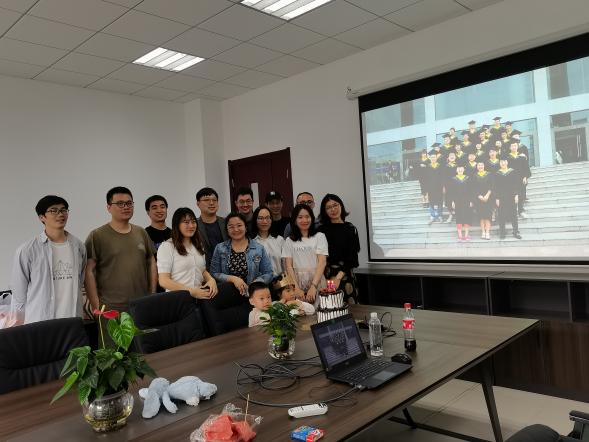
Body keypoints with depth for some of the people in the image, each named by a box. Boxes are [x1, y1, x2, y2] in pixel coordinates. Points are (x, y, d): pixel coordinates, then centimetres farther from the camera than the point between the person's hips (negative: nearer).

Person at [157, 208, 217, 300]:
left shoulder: (198, 245, 15)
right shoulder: (166, 247, -5)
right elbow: (164, 281, -10)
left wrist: (211, 280, 0)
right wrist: (191, 291, -17)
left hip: (199, 298, 5)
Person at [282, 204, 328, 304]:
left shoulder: (319, 236, 3)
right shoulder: (289, 241, 9)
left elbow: (322, 262, -5)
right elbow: (289, 266, 4)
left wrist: (313, 286, -15)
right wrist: (296, 288, -9)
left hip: (317, 281, -1)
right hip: (297, 282, 1)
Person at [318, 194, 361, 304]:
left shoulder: (350, 228, 2)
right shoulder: (321, 229, 8)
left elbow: (352, 257, -4)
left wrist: (339, 277, -14)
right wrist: (323, 278, -6)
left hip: (345, 275, -1)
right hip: (324, 276, 2)